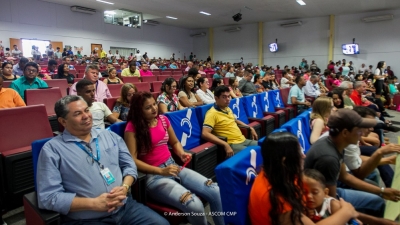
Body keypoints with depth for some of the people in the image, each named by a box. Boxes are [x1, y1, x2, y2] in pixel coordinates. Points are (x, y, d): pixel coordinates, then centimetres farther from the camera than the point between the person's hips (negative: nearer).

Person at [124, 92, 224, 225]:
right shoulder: (132, 127, -7)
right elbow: (132, 160, -12)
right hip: (153, 176, -6)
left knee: (216, 192, -12)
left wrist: (182, 153, 0)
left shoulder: (163, 119, 9)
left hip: (173, 167, 6)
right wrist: (161, 171, -20)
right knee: (194, 205, -28)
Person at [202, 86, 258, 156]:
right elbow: (205, 134, -26)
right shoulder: (212, 113, -14)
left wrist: (250, 128, 21)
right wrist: (225, 144, -31)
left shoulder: (228, 109, 13)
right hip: (232, 145, -9)